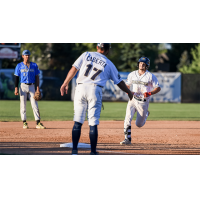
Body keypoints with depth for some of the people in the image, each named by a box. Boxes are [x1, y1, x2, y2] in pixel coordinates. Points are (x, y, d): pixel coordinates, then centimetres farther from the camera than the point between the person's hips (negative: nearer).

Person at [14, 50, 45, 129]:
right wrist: (16, 88, -8)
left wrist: (38, 88, -1)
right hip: (23, 86, -1)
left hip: (32, 86, 1)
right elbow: (17, 77, 2)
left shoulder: (34, 65, 7)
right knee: (23, 105, 0)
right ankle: (24, 122, 5)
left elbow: (37, 77, 8)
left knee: (35, 105, -4)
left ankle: (38, 123, -6)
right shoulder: (19, 66, 4)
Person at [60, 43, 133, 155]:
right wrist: (129, 93, 33)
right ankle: (93, 152, 2)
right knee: (93, 123, 2)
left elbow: (74, 69, 4)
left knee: (78, 121, 4)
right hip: (95, 90, -1)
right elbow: (119, 82, 19)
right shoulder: (109, 64, 11)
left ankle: (74, 150, 1)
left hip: (81, 88, 1)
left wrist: (65, 84, 6)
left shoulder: (86, 55, 13)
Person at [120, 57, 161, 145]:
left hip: (143, 102, -2)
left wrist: (150, 93, -21)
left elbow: (158, 88, -3)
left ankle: (146, 114, 39)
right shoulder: (132, 74, 5)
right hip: (133, 100, 2)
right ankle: (127, 139, -14)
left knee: (139, 124, 7)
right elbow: (127, 85, 16)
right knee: (128, 119, -19)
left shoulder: (151, 76, -5)